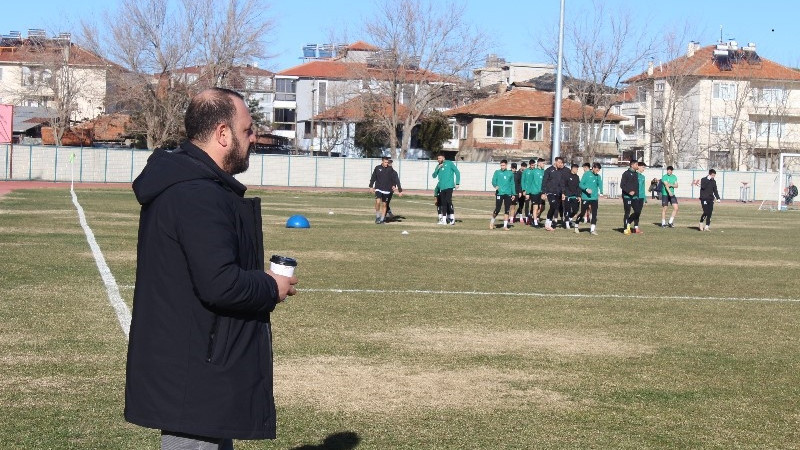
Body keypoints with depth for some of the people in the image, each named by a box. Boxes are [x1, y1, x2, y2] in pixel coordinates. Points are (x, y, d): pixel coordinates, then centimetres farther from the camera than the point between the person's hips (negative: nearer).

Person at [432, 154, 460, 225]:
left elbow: (457, 172, 3)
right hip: (441, 187, 5)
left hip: (449, 186, -5)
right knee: (443, 203, 5)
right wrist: (438, 168, -4)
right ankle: (443, 220, 7)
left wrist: (457, 183, -4)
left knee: (448, 201, -15)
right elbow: (434, 176, 11)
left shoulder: (449, 163, 5)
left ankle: (452, 219, -12)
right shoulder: (438, 166, 19)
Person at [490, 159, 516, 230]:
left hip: (508, 194, 2)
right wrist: (495, 186, -26)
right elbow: (493, 181, -3)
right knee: (497, 209, -5)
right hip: (499, 193, -2)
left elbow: (512, 184, 15)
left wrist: (513, 194, 10)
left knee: (507, 210, 0)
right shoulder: (497, 172, 6)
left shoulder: (510, 173, 13)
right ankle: (492, 222, 17)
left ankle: (505, 225, 5)